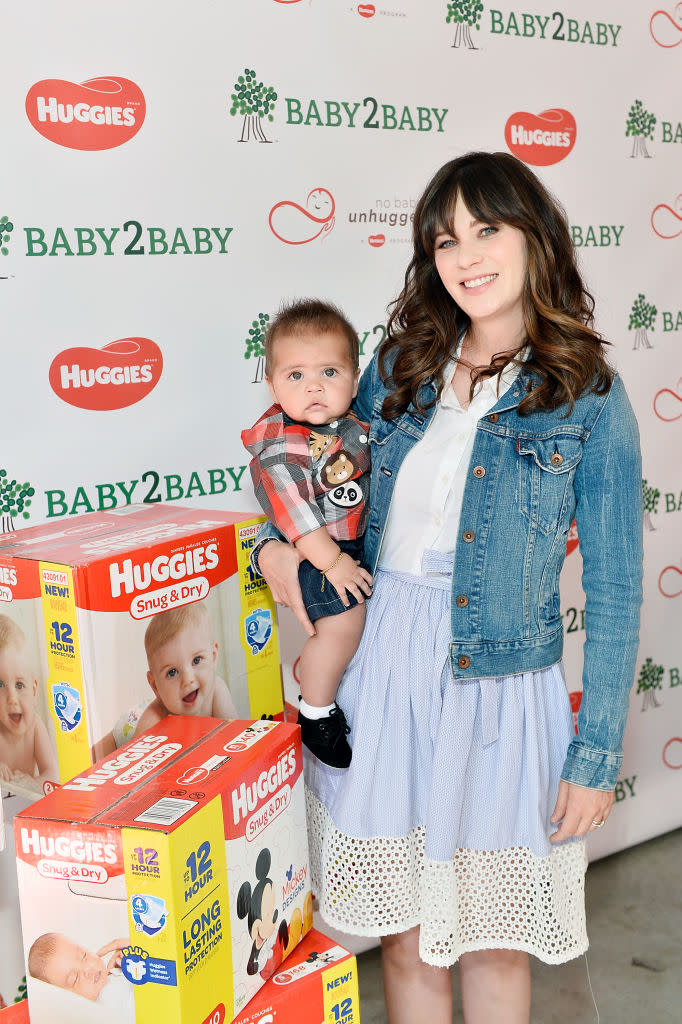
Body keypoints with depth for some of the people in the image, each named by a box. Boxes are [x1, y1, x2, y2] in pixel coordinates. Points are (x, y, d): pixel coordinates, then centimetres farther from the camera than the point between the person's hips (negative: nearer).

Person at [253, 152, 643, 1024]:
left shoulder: (589, 402, -6)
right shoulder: (399, 368, 5)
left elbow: (614, 593, -5)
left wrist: (596, 755, -6)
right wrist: (275, 544, -4)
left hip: (495, 689, -3)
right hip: (377, 668, 3)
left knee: (494, 942, 15)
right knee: (406, 935, 16)